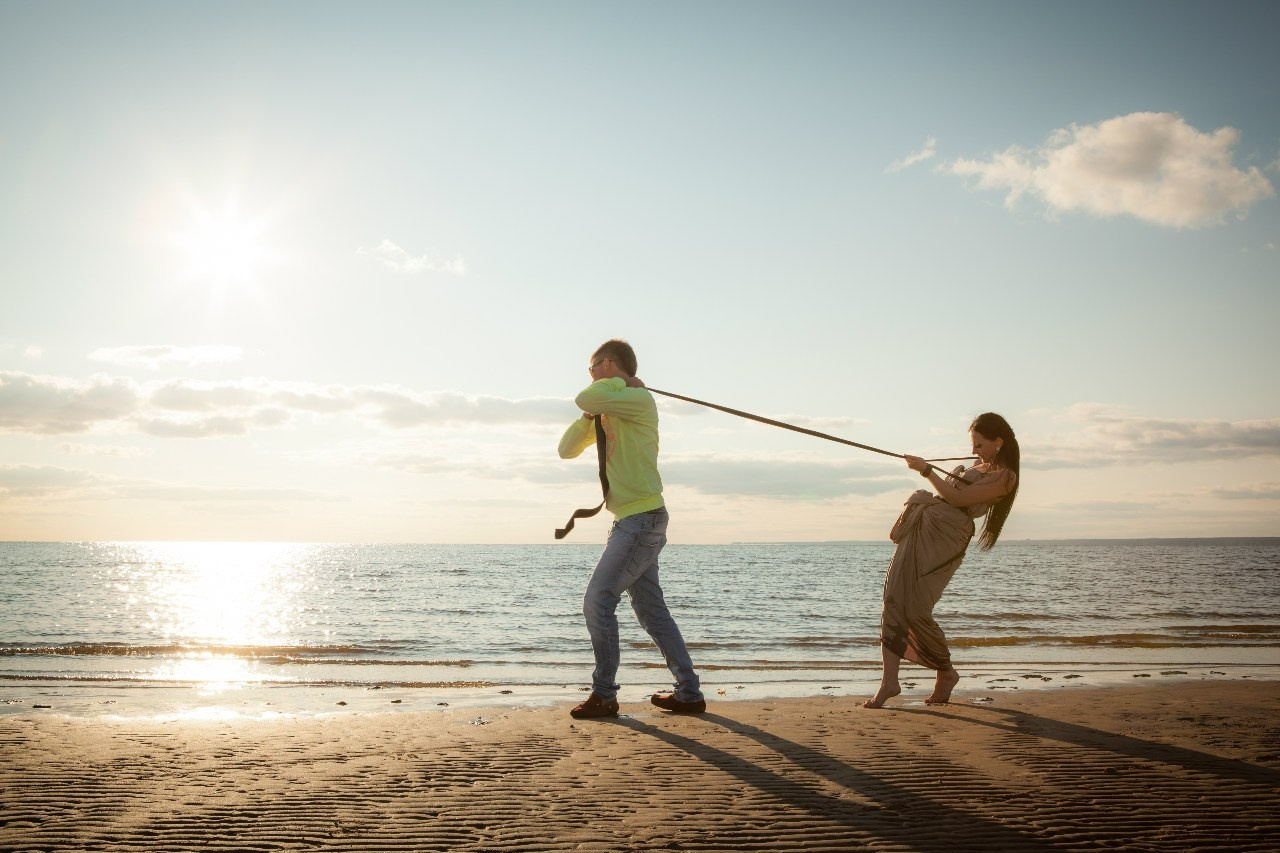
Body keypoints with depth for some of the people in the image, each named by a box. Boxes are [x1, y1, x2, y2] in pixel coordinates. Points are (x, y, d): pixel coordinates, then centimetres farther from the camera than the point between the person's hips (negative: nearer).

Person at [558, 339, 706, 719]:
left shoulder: (639, 399, -10)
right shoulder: (609, 411, 18)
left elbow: (585, 399, -25)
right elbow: (567, 449, 17)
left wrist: (620, 381, -7)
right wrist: (591, 415, 2)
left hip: (641, 519, -10)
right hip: (631, 521, 10)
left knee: (598, 601, -10)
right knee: (651, 611, 11)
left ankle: (604, 695, -4)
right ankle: (689, 693, 15)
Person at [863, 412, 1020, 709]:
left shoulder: (1004, 476, -6)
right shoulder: (978, 468, 22)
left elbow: (958, 499, -15)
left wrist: (927, 470, -13)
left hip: (944, 538, -9)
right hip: (920, 527, 9)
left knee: (916, 611, -10)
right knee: (893, 601, -3)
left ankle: (947, 673, 15)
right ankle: (889, 681, -2)